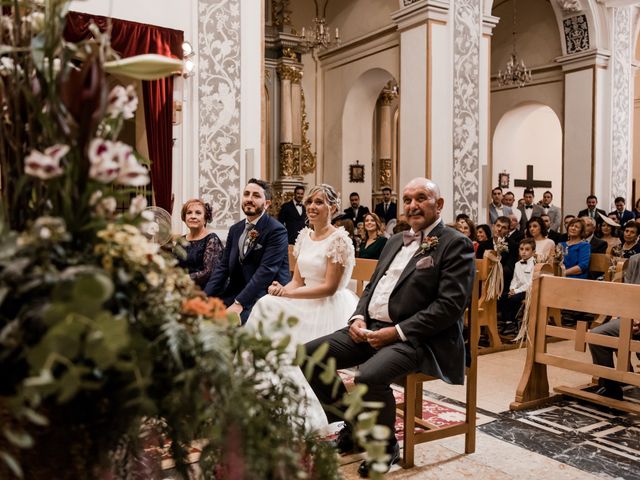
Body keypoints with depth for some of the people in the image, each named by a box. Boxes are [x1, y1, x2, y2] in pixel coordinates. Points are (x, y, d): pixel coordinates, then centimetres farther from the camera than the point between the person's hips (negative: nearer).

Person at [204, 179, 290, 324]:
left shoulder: (276, 230, -11)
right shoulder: (235, 229, 13)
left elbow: (267, 270, -19)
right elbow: (223, 266, 9)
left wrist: (239, 303, -25)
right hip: (237, 293, 7)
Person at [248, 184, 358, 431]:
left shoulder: (339, 239, -12)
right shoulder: (304, 236, 11)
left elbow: (329, 287, -16)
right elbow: (297, 281, 12)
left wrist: (288, 293, -19)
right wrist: (281, 290, -11)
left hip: (330, 308, -7)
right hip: (307, 304, 7)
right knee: (267, 308, -15)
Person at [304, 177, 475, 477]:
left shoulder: (455, 244, -5)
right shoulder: (396, 241, 20)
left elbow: (450, 305, -15)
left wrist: (396, 332, -18)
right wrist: (358, 317, 1)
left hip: (416, 337, -8)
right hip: (371, 328, 8)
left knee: (369, 378, -33)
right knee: (309, 355, -6)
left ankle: (386, 446, -2)